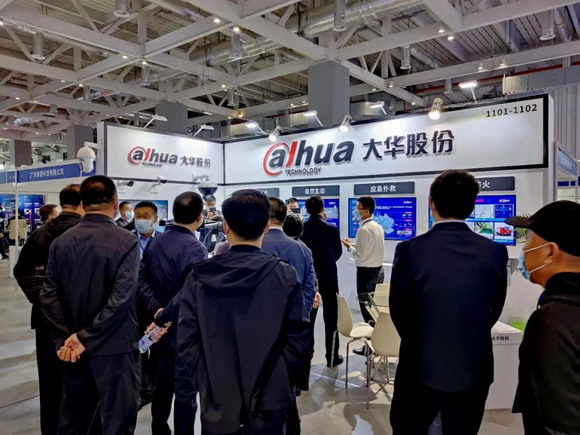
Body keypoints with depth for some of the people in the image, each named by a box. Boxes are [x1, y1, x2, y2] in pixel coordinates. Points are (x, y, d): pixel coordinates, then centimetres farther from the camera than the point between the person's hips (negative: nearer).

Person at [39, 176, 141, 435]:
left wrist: (66, 338, -4)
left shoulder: (61, 242, 1)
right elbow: (121, 298, -21)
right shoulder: (127, 242, -14)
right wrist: (85, 337, -15)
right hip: (115, 348, -5)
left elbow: (49, 296, -3)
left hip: (72, 347, 6)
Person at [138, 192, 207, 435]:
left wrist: (157, 309, -6)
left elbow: (142, 278, 0)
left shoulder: (155, 242, 3)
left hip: (162, 322, 8)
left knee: (163, 379, 21)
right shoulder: (195, 248, -22)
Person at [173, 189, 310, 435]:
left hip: (218, 407, 1)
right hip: (269, 405, 0)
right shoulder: (286, 277, -11)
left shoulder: (199, 277, -8)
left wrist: (184, 408, 2)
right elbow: (297, 341, -8)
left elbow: (187, 345, -7)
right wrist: (282, 384, 9)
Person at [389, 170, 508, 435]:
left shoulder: (410, 250, -16)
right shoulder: (496, 252, -9)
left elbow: (397, 308, -5)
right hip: (474, 368, 3)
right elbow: (495, 309, 3)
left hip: (421, 366, -2)